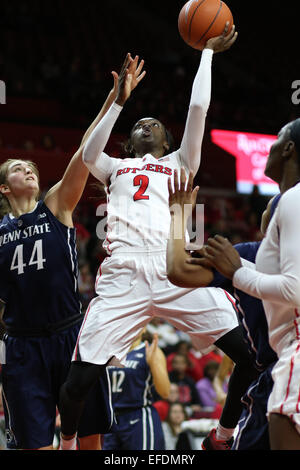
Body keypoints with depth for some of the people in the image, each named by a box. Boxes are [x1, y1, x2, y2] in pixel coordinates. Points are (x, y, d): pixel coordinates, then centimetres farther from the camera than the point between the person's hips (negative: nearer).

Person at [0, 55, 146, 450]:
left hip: (72, 336, 0)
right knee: (35, 443, -1)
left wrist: (115, 99, -15)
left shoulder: (56, 207, 3)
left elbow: (86, 151, -7)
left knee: (90, 438, 4)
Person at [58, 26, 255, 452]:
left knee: (253, 354, -16)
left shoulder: (179, 163, 28)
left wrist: (207, 52, 19)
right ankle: (67, 442, 19)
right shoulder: (115, 169, 30)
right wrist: (119, 102, 8)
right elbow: (89, 155, 7)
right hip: (122, 276, 0)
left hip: (176, 271, 0)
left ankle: (232, 433, 6)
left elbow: (198, 108, 17)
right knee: (80, 379, -11)